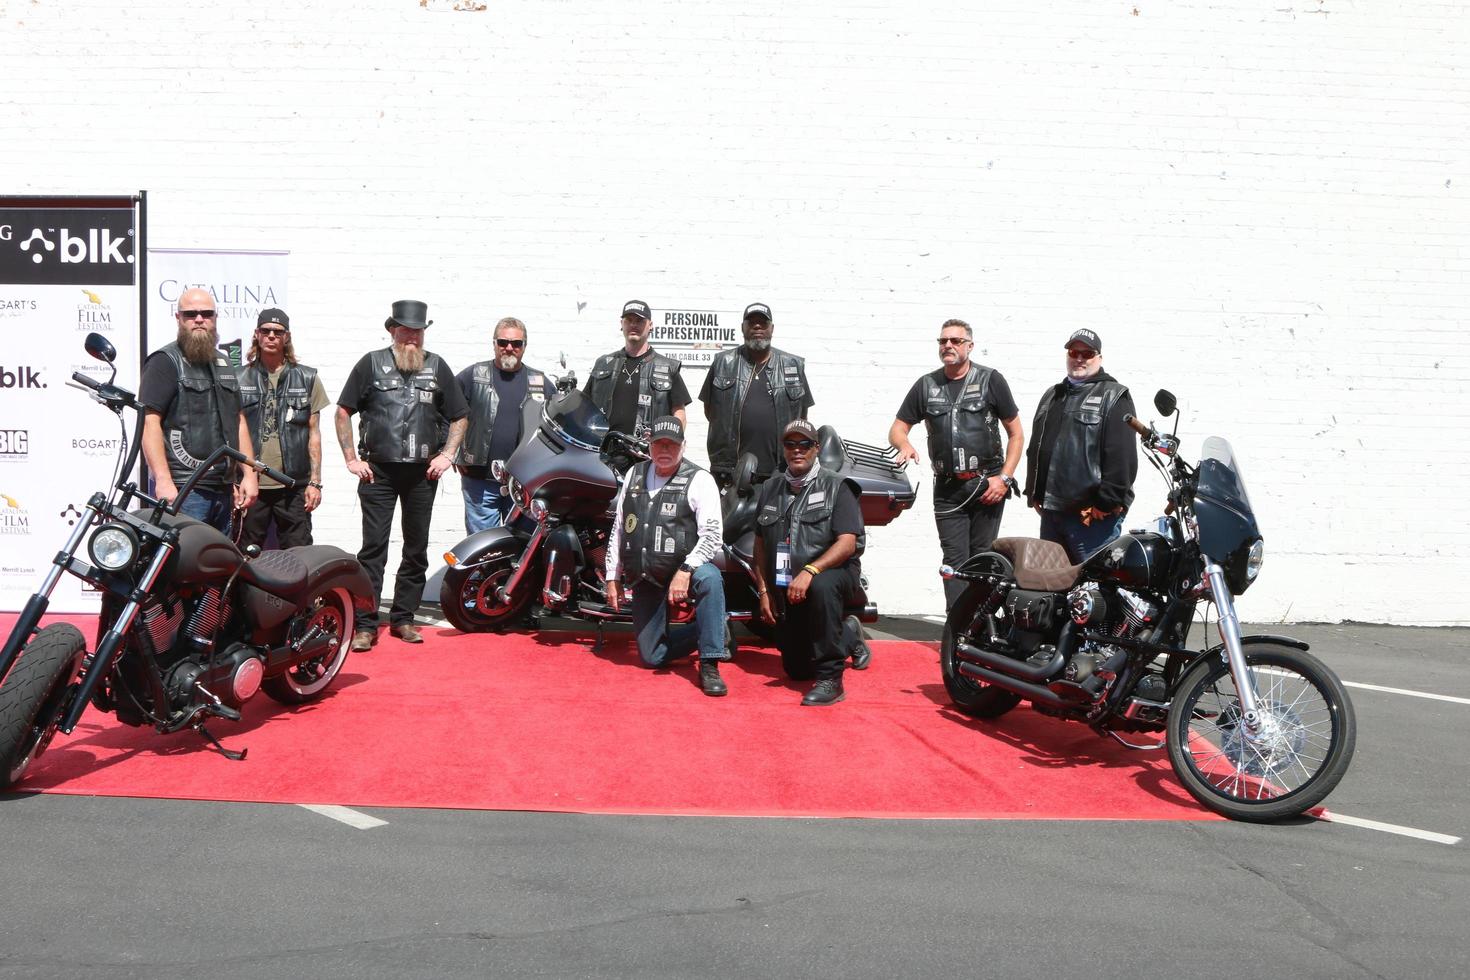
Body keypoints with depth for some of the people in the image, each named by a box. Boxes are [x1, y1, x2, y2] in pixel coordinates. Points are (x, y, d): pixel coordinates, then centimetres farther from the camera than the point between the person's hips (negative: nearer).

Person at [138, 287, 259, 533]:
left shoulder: (223, 363, 21)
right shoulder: (165, 361, -3)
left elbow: (239, 421, 23)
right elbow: (149, 422, -12)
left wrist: (249, 474, 12)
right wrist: (163, 482, -21)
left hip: (223, 489, 7)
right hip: (183, 489, -7)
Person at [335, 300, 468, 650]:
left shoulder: (437, 367, 9)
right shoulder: (371, 364, 2)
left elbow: (459, 417, 15)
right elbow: (343, 412, 5)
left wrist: (447, 455, 3)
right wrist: (351, 459, -1)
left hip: (422, 473, 3)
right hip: (377, 472, -3)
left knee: (416, 548, 8)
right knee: (373, 547, -5)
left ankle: (403, 618, 18)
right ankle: (365, 624, -2)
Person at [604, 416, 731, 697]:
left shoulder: (699, 479, -6)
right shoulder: (634, 475, 10)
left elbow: (712, 534, -15)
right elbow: (618, 529, 15)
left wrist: (684, 572, -27)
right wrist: (613, 578, 11)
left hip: (686, 569, -5)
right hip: (645, 581, 5)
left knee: (709, 579, -40)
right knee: (651, 657, 1)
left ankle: (709, 666, -31)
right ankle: (714, 631, 23)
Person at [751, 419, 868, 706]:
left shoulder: (836, 486, -6)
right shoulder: (770, 489, 10)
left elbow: (847, 543, -17)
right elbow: (760, 544, 13)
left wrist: (810, 571, -29)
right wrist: (764, 591, 4)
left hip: (835, 573, -5)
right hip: (785, 590, 5)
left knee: (821, 586, -42)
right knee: (796, 670, 9)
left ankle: (830, 679, -32)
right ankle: (849, 637, 39)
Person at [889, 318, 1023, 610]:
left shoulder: (990, 380, 3)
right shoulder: (926, 385, 11)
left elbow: (1016, 435, 4)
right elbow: (897, 428, 13)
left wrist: (1004, 478, -6)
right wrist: (905, 445, -12)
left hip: (987, 484, -2)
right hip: (947, 489, 2)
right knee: (954, 559, -2)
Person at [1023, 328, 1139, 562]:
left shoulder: (1113, 397, -3)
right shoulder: (1052, 395, 21)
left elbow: (1122, 457, -12)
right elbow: (1035, 449, 24)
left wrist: (1107, 503, -17)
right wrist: (1034, 493, 17)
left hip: (1093, 516, -7)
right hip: (1051, 511, 7)